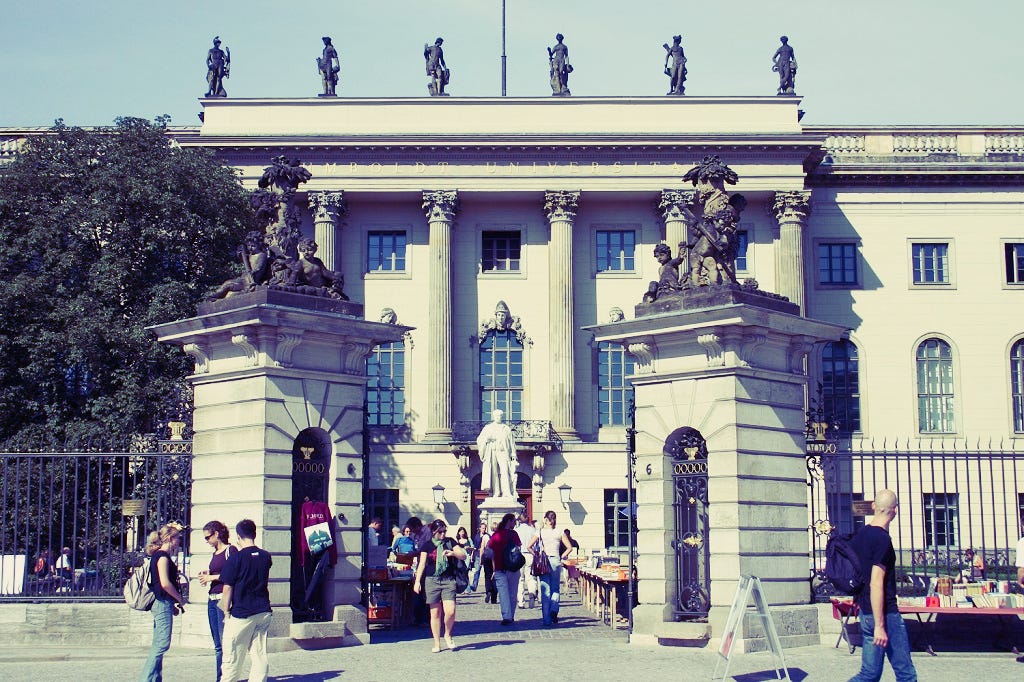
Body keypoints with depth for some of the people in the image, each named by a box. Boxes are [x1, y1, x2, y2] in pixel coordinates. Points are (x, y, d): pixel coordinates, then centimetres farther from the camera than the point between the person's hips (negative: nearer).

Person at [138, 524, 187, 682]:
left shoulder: (159, 556, 17)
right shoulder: (162, 556, -13)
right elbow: (165, 584, -22)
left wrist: (173, 604, 18)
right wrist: (180, 599, -10)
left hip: (161, 604, 10)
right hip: (163, 604, -10)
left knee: (158, 645, 11)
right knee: (161, 645, -10)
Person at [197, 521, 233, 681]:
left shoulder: (230, 551, -8)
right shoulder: (215, 554, 18)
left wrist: (212, 577, -10)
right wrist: (207, 574, 10)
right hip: (212, 600, 9)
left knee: (225, 643, -10)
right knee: (217, 646, 10)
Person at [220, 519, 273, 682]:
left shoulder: (236, 558, -10)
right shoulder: (266, 557, 5)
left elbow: (227, 589, -10)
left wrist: (226, 612, 0)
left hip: (241, 613, -5)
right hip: (263, 612, 5)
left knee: (233, 656, 5)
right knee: (260, 655, 6)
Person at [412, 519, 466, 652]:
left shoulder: (450, 542, 9)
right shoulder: (427, 545, 7)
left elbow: (463, 556, 3)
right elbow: (422, 564, 4)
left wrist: (453, 553, -17)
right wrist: (417, 581, -5)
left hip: (448, 580, 0)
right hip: (432, 580, 0)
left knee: (450, 612, -12)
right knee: (435, 613, 2)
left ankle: (448, 635, 14)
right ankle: (437, 643, 11)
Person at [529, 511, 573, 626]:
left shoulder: (540, 533, 0)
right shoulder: (559, 533, 2)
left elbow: (530, 546, -7)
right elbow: (569, 548, -2)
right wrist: (561, 557, 5)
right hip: (556, 561, 0)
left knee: (545, 591, 4)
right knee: (555, 589, 15)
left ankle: (546, 620, 3)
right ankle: (554, 610, -9)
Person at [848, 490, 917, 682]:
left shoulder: (860, 535, 10)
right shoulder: (883, 540, -17)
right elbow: (876, 585, -22)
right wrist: (879, 626, -22)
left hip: (866, 612, 9)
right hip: (886, 614, -9)